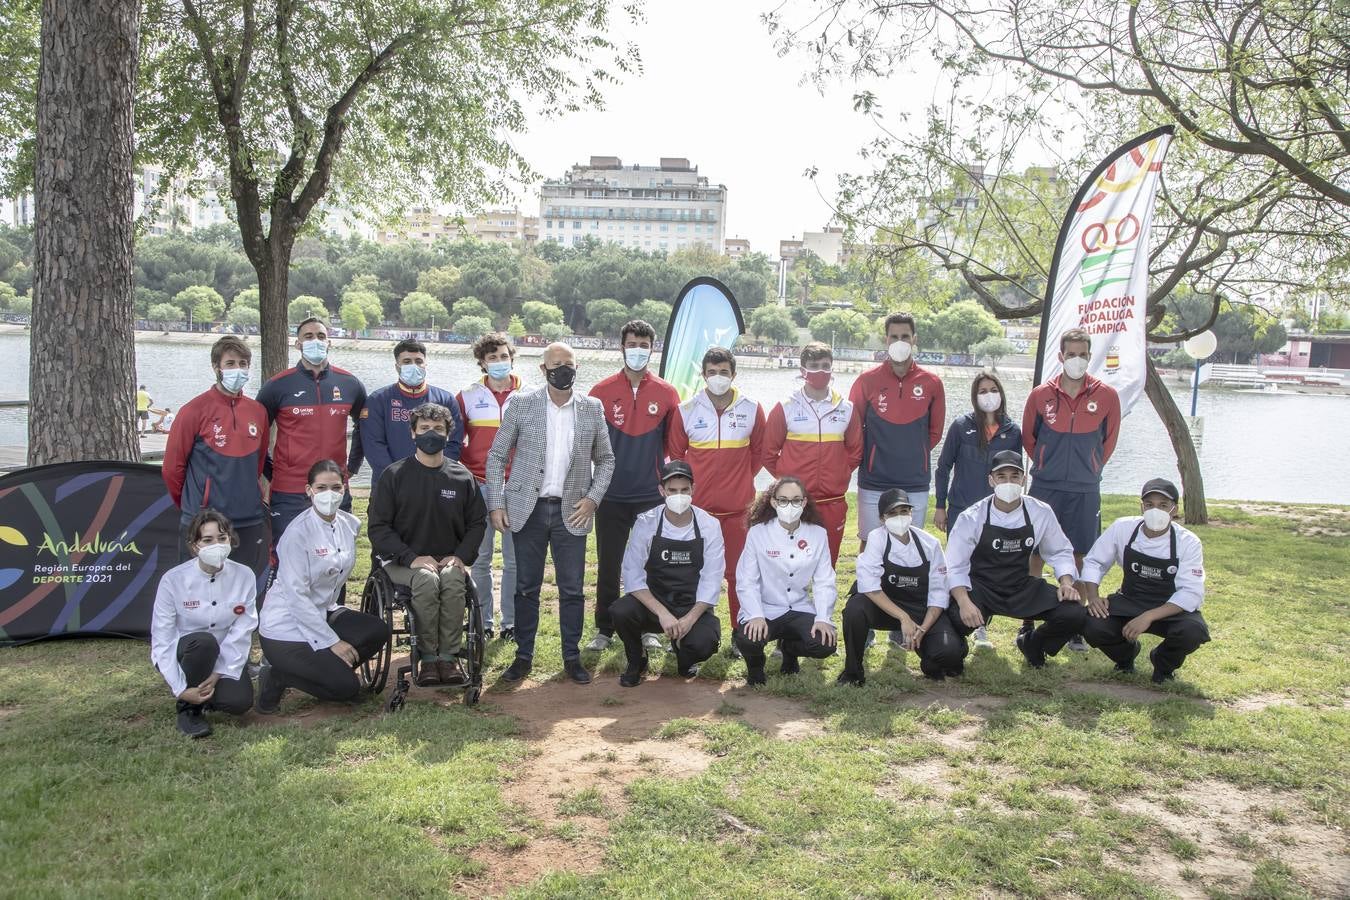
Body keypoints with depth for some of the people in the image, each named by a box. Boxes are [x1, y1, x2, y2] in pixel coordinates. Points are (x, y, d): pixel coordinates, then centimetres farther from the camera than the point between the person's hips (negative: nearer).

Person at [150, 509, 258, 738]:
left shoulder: (244, 576, -12)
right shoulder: (173, 580, -18)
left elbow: (242, 633, -13)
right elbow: (162, 640, -16)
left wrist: (219, 674, -21)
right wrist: (181, 689, -21)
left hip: (225, 659, 2)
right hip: (181, 655, -2)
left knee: (240, 701, -25)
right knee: (204, 640, -36)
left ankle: (204, 694, 11)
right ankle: (188, 707, -11)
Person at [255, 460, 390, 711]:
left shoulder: (350, 524, 0)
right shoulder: (298, 532, -20)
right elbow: (296, 595, -21)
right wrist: (332, 641, -19)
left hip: (322, 614, 7)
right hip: (285, 628, -7)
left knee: (378, 631, -15)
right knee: (346, 688, -14)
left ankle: (322, 665, 4)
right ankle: (276, 676, 4)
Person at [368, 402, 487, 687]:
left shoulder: (462, 476, 7)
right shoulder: (394, 475, 0)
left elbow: (477, 523, 11)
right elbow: (378, 527, -3)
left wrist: (461, 556, -6)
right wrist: (412, 558, -15)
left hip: (449, 560, 2)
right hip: (403, 562, -2)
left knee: (453, 580, -31)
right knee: (426, 580, -33)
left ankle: (448, 656, -20)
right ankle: (428, 656, -19)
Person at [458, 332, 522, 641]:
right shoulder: (468, 396, 7)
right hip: (479, 487, 1)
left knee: (514, 558, 3)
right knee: (480, 557, 4)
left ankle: (511, 622, 12)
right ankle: (483, 621, 14)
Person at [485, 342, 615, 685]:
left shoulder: (592, 409, 5)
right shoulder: (521, 404, 0)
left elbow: (605, 459, 11)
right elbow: (496, 456, 3)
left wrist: (593, 497, -2)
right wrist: (496, 503, -4)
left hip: (571, 511, 1)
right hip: (528, 509, -1)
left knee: (572, 589, 4)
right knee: (526, 588, 6)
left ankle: (572, 657, 16)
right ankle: (524, 656, 18)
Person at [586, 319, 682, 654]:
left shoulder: (666, 393, 2)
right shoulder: (602, 391, 0)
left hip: (652, 495, 0)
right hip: (611, 496, 0)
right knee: (608, 565, 7)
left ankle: (648, 629, 20)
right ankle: (604, 629, 19)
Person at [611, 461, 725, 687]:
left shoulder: (709, 526, -6)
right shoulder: (646, 523, -8)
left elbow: (711, 580, -8)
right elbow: (633, 576, -13)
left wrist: (689, 619, -21)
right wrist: (662, 613, -26)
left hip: (693, 608, 0)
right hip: (652, 604, 0)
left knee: (704, 642, -30)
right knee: (620, 611, -31)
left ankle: (684, 660, 12)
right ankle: (636, 661, 4)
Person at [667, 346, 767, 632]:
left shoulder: (751, 409, 2)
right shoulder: (687, 410, 1)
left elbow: (759, 453, 13)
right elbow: (675, 453, 11)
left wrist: (741, 480, 10)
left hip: (738, 507, 0)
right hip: (697, 506, 0)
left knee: (738, 573, 5)